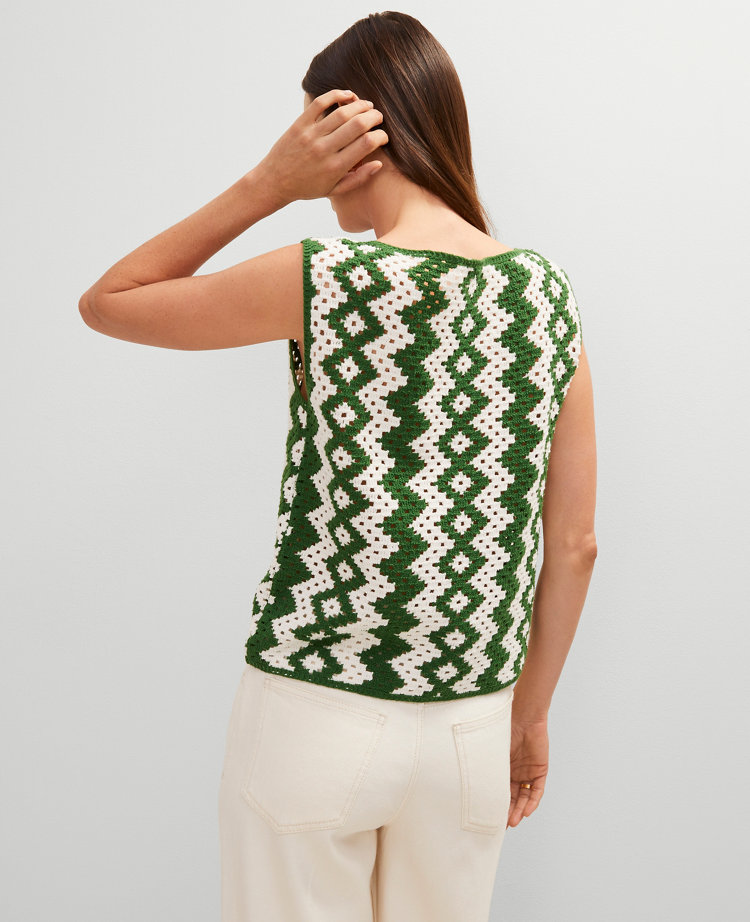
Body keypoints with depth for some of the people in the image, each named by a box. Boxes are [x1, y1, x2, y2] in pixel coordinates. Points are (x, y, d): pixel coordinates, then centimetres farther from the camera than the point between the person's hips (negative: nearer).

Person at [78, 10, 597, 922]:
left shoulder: (322, 279, -14)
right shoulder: (547, 294, -1)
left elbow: (106, 302, 2)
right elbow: (574, 547, 2)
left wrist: (266, 184, -4)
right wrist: (531, 714, 14)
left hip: (316, 714, -4)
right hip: (473, 727, 4)